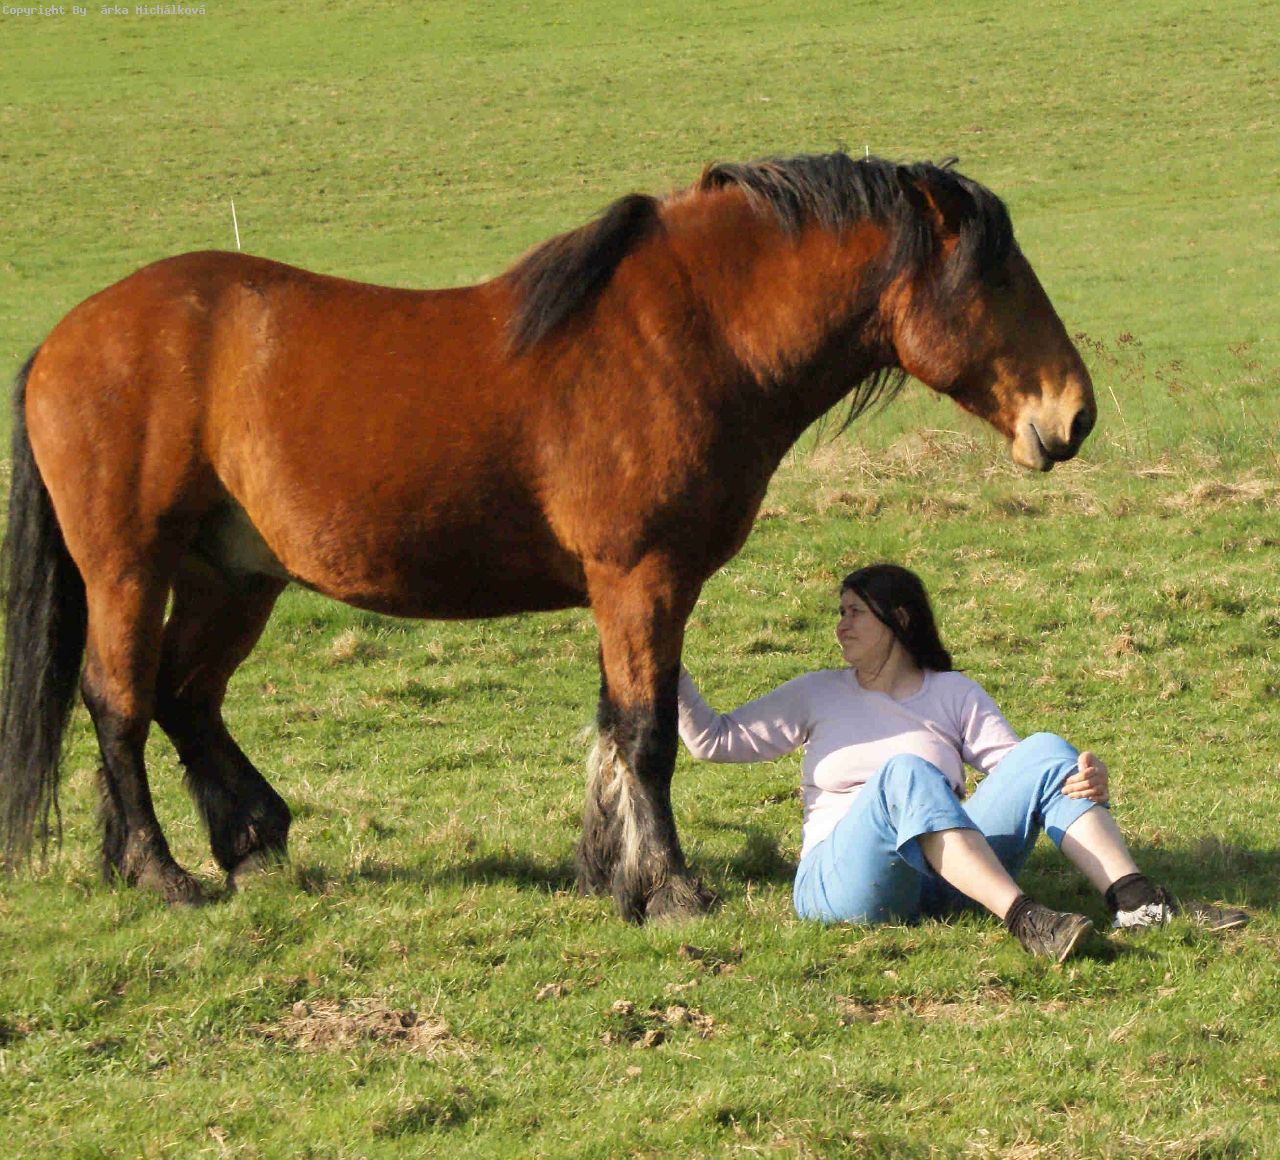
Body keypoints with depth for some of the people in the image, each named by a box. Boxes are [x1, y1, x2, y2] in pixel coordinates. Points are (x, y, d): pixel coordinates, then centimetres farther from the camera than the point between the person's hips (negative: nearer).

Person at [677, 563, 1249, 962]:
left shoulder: (955, 695, 18)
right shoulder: (819, 695, 18)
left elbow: (1021, 771, 7)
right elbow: (714, 740, 15)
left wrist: (1088, 780, -12)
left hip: (949, 882, 2)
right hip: (842, 882, -2)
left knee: (1046, 752, -15)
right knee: (906, 773, -34)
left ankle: (1136, 902, -33)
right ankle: (1023, 919, -51)